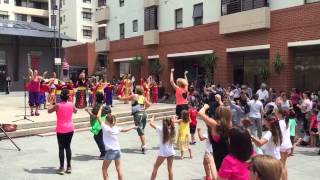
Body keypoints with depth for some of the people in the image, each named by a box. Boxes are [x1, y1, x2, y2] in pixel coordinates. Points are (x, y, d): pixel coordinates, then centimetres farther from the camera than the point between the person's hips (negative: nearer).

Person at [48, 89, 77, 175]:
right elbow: (75, 111, 17)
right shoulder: (71, 104, -4)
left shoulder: (58, 105, -14)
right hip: (70, 129, 3)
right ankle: (69, 167, 17)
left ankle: (62, 168, 8)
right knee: (68, 147, 14)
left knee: (61, 148, 6)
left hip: (61, 130, -3)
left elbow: (49, 110, 2)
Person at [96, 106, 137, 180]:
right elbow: (125, 130, 22)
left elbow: (98, 116, -9)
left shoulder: (105, 127, -12)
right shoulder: (116, 128, 3)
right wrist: (132, 127, 38)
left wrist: (101, 109, 5)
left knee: (104, 169, 8)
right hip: (118, 150, 6)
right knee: (119, 169, 16)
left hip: (110, 151, -6)